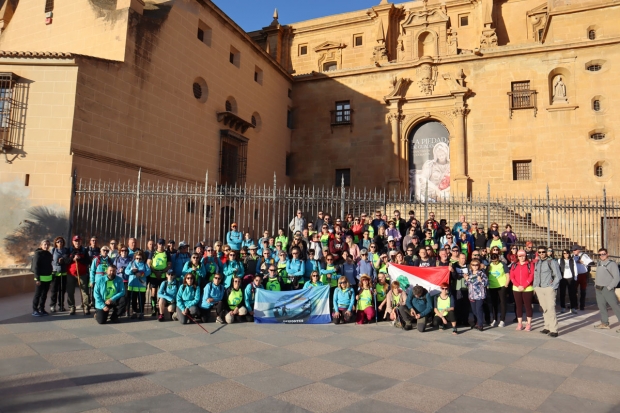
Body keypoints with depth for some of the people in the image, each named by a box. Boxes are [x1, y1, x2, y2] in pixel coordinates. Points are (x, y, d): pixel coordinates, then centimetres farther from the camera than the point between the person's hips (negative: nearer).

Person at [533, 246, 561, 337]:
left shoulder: (552, 262, -3)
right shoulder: (537, 262, 13)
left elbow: (558, 276, -3)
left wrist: (553, 287, -8)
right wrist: (535, 286, 11)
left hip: (549, 288, -5)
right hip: (539, 289, 5)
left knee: (551, 308, -9)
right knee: (544, 309, 8)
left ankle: (553, 330, -6)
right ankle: (547, 327, 16)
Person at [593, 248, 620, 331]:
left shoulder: (612, 264, -9)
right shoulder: (599, 264, 12)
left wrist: (609, 287, -16)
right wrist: (596, 284, 10)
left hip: (607, 289, -7)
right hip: (598, 289, 7)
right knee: (601, 306, 11)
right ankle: (605, 323, 19)